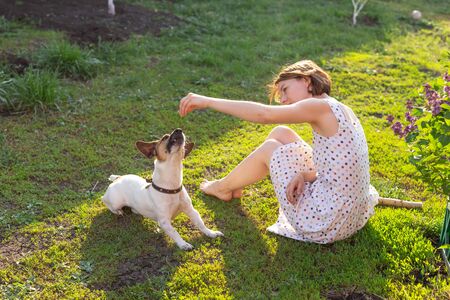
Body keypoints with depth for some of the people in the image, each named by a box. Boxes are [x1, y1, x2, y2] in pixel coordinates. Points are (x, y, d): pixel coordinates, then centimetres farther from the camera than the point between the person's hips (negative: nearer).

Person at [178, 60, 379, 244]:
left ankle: (224, 188, 35)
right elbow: (334, 167, 12)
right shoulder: (339, 111, 11)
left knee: (269, 148, 9)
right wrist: (305, 174, -8)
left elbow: (264, 114, -27)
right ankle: (234, 185, 35)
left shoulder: (322, 107, -16)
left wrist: (208, 101, -23)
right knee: (280, 133, 14)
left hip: (327, 223, -9)